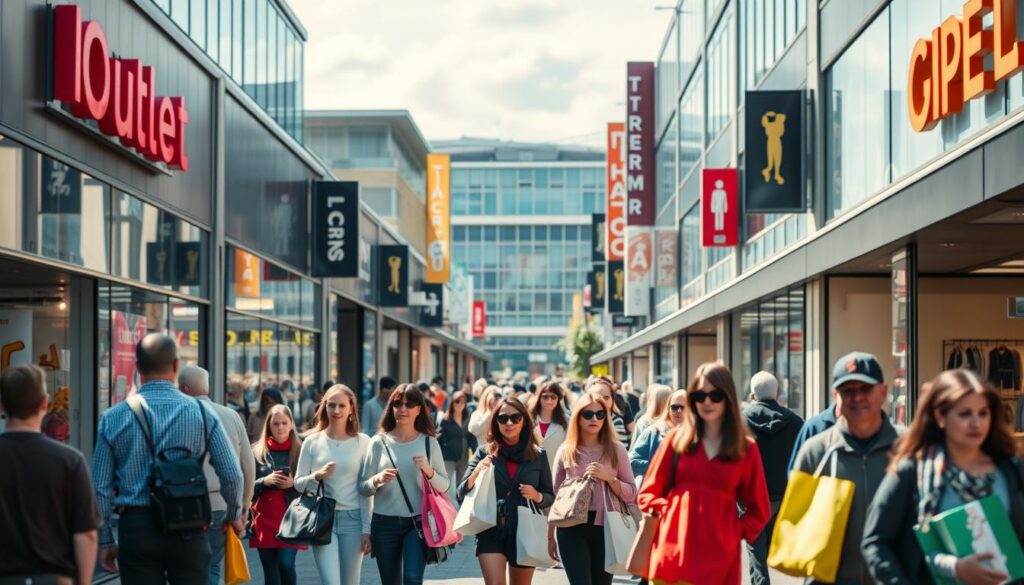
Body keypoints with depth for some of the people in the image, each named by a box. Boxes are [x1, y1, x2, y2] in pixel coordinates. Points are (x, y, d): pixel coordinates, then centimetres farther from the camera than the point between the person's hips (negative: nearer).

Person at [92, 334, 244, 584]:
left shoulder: (113, 418, 1)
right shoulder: (202, 413, -1)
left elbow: (101, 487, 2)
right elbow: (232, 475, -1)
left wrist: (105, 541, 12)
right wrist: (234, 515, 19)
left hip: (136, 527, 1)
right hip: (187, 530, 0)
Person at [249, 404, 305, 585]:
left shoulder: (301, 451, 2)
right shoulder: (257, 452, 6)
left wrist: (294, 484, -14)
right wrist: (264, 481, -11)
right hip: (264, 517, 2)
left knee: (287, 564, -14)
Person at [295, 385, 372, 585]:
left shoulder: (362, 442, 3)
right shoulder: (313, 441, 4)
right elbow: (298, 483, 7)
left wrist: (366, 529, 0)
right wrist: (318, 476, -13)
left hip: (353, 518, 1)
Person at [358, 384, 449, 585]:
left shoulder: (429, 442, 3)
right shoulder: (379, 442, 1)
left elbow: (444, 486, 5)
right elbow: (362, 488, 2)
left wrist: (429, 471, -14)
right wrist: (377, 480, -19)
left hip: (418, 522, -1)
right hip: (385, 523, 1)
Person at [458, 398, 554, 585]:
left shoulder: (538, 455, 3)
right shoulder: (484, 453, 1)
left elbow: (550, 496, 10)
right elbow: (461, 495, -2)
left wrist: (537, 497, -12)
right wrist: (475, 475, -21)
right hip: (491, 532, -1)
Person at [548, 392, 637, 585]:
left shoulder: (616, 449, 5)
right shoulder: (565, 451, 6)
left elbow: (631, 494, 3)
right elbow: (555, 497, 11)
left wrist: (608, 477, -13)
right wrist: (550, 537, 11)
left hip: (605, 528, 1)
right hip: (572, 529, -1)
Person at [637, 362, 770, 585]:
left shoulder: (746, 449, 6)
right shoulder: (677, 439, 9)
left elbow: (758, 511, 14)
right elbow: (648, 494, 14)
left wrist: (736, 532, -1)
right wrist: (668, 514, -3)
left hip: (720, 556, 0)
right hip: (673, 552, 1)